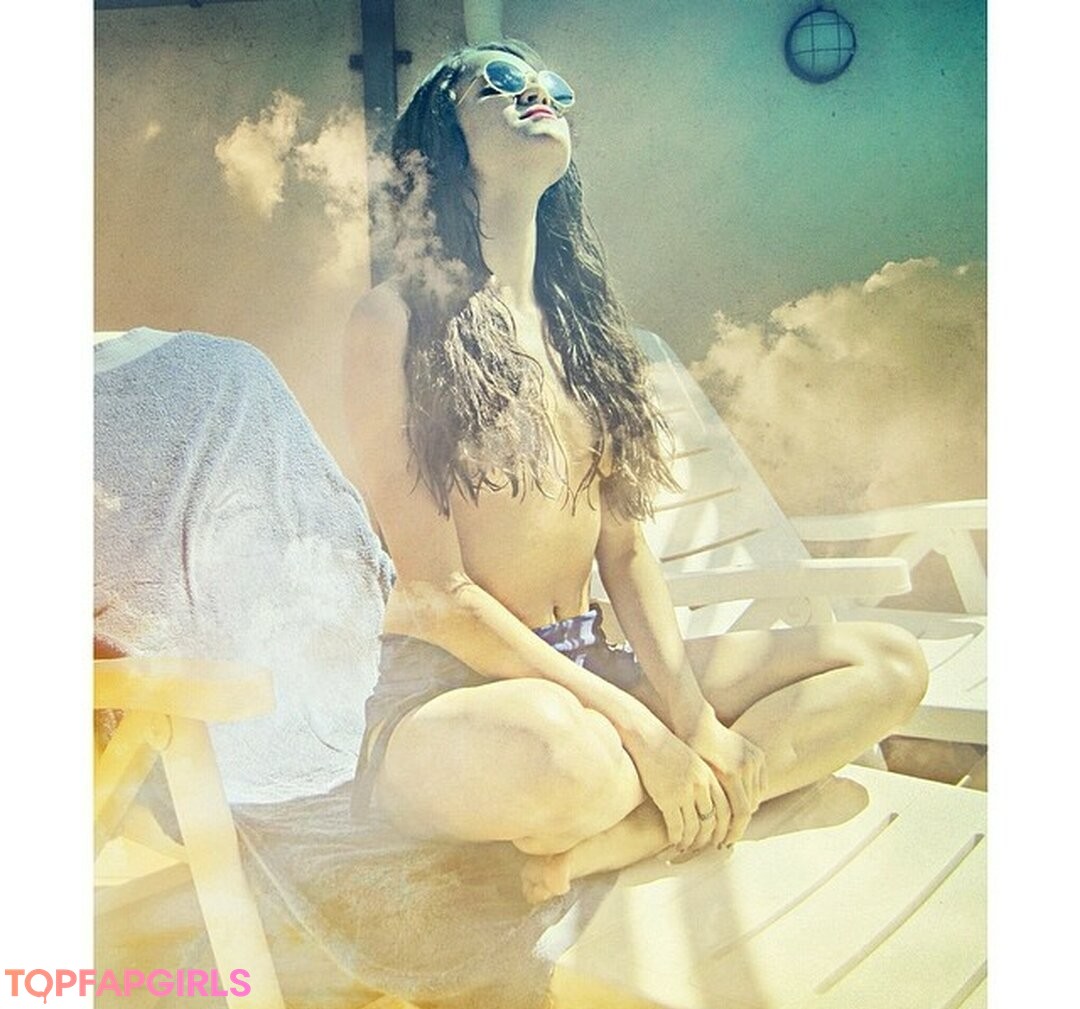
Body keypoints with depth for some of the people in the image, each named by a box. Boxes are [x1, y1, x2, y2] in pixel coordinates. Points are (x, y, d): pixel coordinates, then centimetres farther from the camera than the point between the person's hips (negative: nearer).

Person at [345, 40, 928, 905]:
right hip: (445, 692, -7)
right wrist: (638, 727, -17)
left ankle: (610, 842, -18)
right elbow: (435, 591, -15)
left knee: (890, 664, -3)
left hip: (583, 669, 7)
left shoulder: (577, 314, 10)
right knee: (555, 751, -43)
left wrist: (693, 719, -7)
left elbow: (623, 548, 5)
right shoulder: (400, 319, -9)